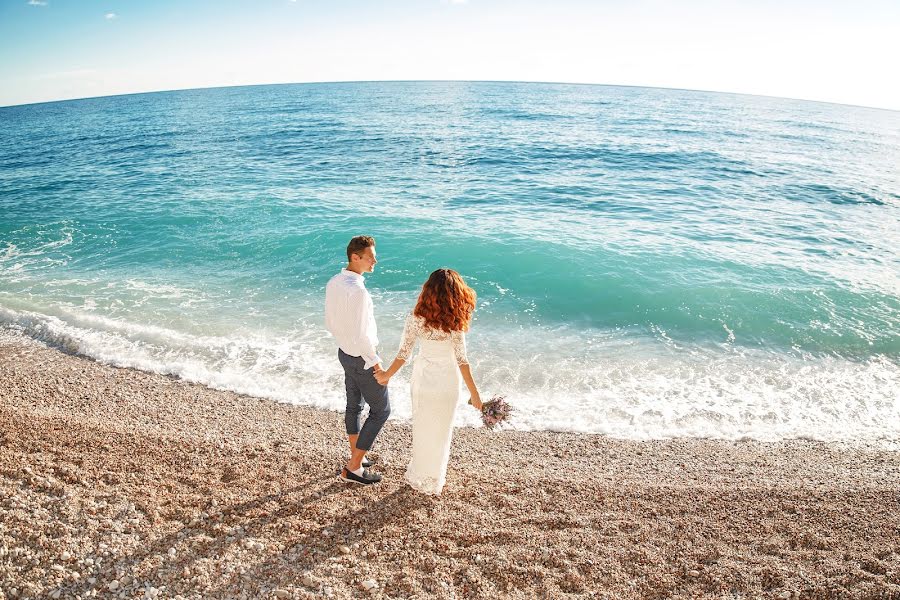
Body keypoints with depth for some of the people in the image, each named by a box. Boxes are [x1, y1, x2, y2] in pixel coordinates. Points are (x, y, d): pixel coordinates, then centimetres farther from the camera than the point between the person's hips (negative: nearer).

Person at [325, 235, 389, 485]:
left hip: (344, 353, 9)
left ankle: (356, 456, 39)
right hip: (362, 359, -9)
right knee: (381, 410, 6)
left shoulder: (333, 283, -2)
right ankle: (353, 469, 12)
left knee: (354, 405, 22)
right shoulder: (358, 290, -30)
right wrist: (375, 361, -15)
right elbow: (361, 335, -27)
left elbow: (330, 322, 8)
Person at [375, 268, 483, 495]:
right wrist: (474, 392, -8)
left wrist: (387, 374, 6)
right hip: (447, 382, -2)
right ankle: (434, 481, 34)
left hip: (423, 379, 2)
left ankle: (420, 476, 37)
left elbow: (404, 353, -11)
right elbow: (461, 360, -16)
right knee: (441, 431, 17)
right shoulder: (455, 323, -19)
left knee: (422, 428, 21)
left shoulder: (416, 319, -15)